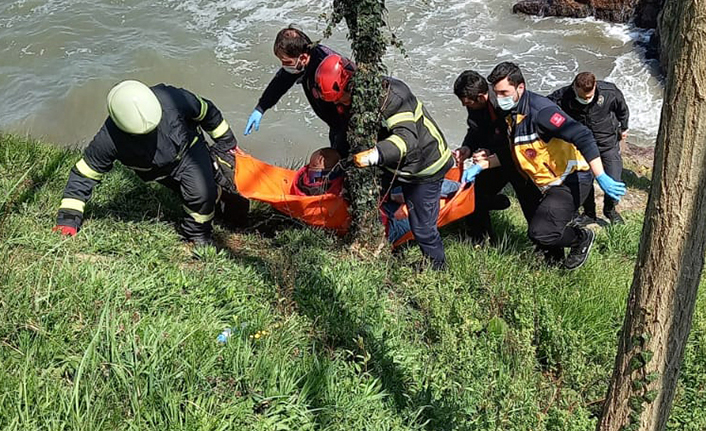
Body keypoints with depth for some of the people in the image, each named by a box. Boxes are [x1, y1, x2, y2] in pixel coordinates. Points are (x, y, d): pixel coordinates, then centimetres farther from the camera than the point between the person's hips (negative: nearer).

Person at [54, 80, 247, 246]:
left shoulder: (170, 99, -36)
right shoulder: (109, 139, -35)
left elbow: (206, 111, -15)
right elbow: (84, 173, -20)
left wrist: (226, 142, 0)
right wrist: (68, 218, -21)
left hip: (188, 149, -1)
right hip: (159, 170, 1)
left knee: (202, 191, -23)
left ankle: (198, 235, 5)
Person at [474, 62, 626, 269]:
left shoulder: (540, 111, -24)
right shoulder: (512, 114, 6)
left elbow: (583, 137, -30)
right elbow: (515, 153, 18)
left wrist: (601, 177, -36)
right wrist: (485, 163, 5)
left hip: (571, 181, -9)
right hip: (550, 184, 9)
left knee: (540, 233, -18)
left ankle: (582, 238, 9)